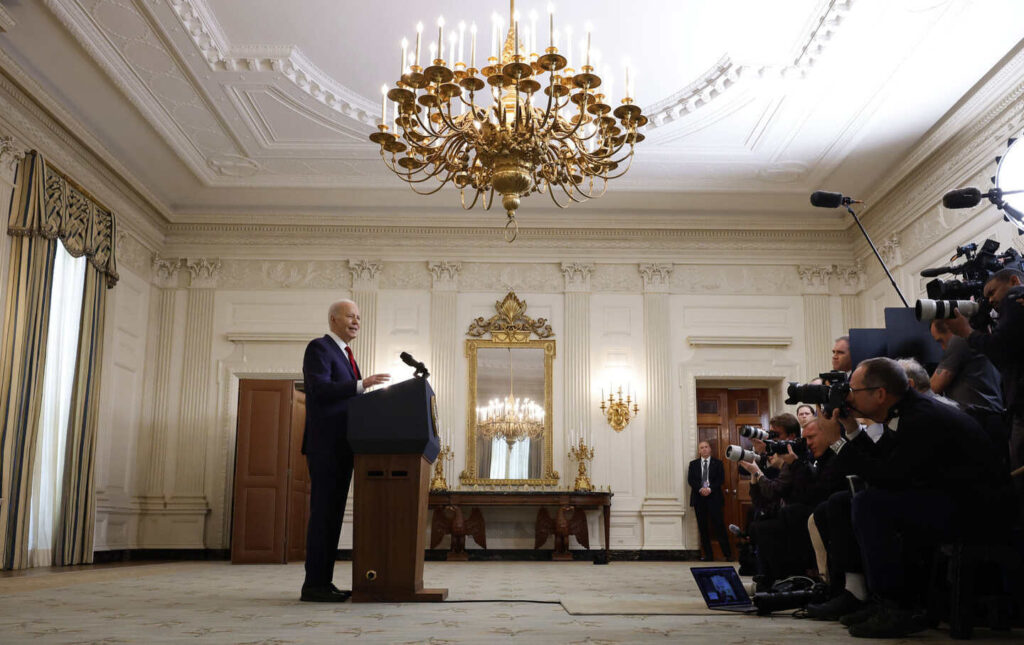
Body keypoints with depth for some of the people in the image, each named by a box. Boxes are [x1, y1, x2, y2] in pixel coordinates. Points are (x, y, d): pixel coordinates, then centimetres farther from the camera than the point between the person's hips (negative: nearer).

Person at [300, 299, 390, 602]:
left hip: (343, 446, 9)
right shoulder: (319, 347, -5)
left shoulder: (346, 355, 23)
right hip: (326, 444, -9)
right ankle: (313, 584, -6)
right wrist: (361, 385, -28)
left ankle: (324, 582, 11)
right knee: (322, 512, -9)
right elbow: (319, 389, -20)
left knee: (333, 513, 8)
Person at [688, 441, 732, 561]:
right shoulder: (693, 464, 13)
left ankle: (727, 554, -3)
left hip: (714, 497, -2)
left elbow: (721, 479, -2)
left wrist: (710, 489, -15)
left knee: (719, 525, -7)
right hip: (698, 497, 2)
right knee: (703, 527, 2)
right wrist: (700, 489, -14)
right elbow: (690, 480, 2)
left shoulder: (717, 463, 8)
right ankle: (708, 554, 8)